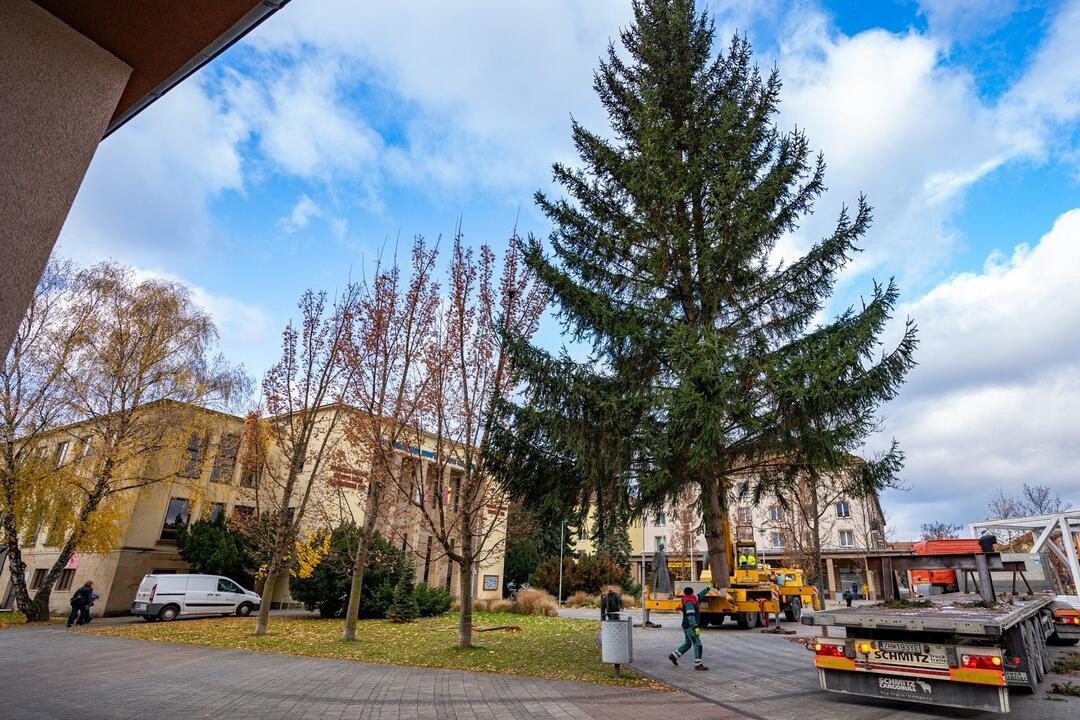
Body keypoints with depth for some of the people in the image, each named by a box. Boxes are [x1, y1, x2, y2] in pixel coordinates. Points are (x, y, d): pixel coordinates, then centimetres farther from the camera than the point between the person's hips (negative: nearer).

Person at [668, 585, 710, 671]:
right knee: (697, 644, -7)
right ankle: (698, 665, -4)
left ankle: (673, 656, 22)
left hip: (687, 626, 10)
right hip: (690, 627, -10)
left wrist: (708, 587, 28)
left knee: (687, 644, 17)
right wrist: (696, 627, -31)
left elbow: (700, 595, 25)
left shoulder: (692, 599, 12)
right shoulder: (689, 602, -19)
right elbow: (691, 616, -26)